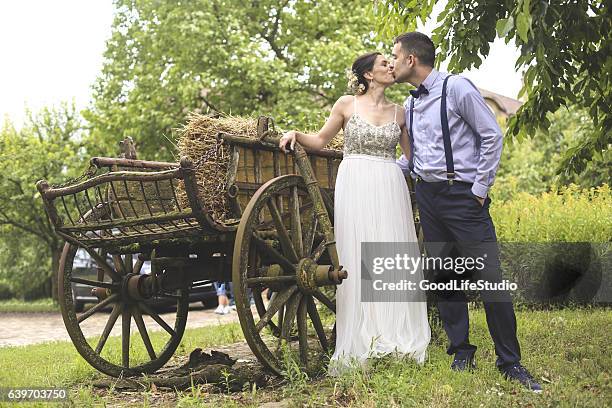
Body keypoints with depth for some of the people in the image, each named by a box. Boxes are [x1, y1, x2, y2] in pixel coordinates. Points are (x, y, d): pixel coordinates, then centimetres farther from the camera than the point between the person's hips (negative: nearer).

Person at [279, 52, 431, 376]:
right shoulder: (347, 104, 6)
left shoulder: (399, 112, 13)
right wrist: (295, 134, -5)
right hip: (355, 186, -2)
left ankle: (397, 340, 6)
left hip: (390, 188, 3)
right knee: (357, 259, -3)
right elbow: (320, 140, 11)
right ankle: (360, 346, 1)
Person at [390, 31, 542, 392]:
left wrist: (480, 189, -10)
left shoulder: (457, 88, -8)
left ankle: (511, 363, 2)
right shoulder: (410, 103, 13)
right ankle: (462, 353, 18)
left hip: (463, 195, -7)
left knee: (490, 277, -8)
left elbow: (492, 136, -9)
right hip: (428, 197, 7)